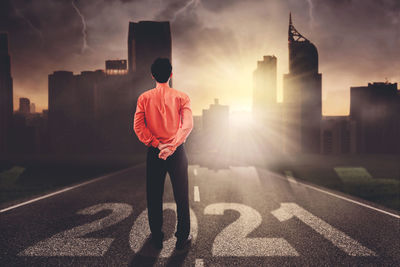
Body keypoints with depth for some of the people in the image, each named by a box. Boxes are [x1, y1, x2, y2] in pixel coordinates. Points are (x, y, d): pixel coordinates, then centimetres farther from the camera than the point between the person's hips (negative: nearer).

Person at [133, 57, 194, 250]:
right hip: (177, 152, -1)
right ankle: (182, 238, 18)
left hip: (154, 153, 1)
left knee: (154, 196, 13)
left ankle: (156, 238, 24)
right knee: (181, 195, 10)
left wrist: (157, 144, -10)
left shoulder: (144, 98, -1)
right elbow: (187, 125, -17)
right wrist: (172, 146, -20)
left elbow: (138, 126, -9)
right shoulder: (181, 97, -4)